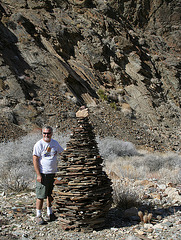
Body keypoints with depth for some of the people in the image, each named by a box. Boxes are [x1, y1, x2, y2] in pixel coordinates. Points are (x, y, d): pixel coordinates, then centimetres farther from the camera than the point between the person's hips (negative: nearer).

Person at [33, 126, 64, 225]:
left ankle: (49, 214, 26)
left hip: (53, 173, 5)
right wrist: (38, 174, -15)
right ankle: (38, 216, 10)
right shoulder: (39, 144, -9)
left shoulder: (55, 143, 8)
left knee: (51, 194, 13)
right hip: (43, 174, -5)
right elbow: (35, 160, -10)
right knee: (41, 196, -2)